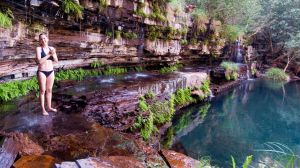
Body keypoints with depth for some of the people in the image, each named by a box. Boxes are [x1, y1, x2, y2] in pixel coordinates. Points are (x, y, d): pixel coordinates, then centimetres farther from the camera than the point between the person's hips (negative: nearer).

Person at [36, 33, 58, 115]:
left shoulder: (52, 48, 4)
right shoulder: (38, 48, -7)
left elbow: (56, 61, 2)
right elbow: (39, 61, -18)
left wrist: (53, 54, -16)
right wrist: (48, 55, -20)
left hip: (51, 71, 4)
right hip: (42, 72, -4)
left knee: (49, 90, 12)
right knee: (42, 90, 2)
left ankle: (49, 107, 23)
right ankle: (43, 109, 10)